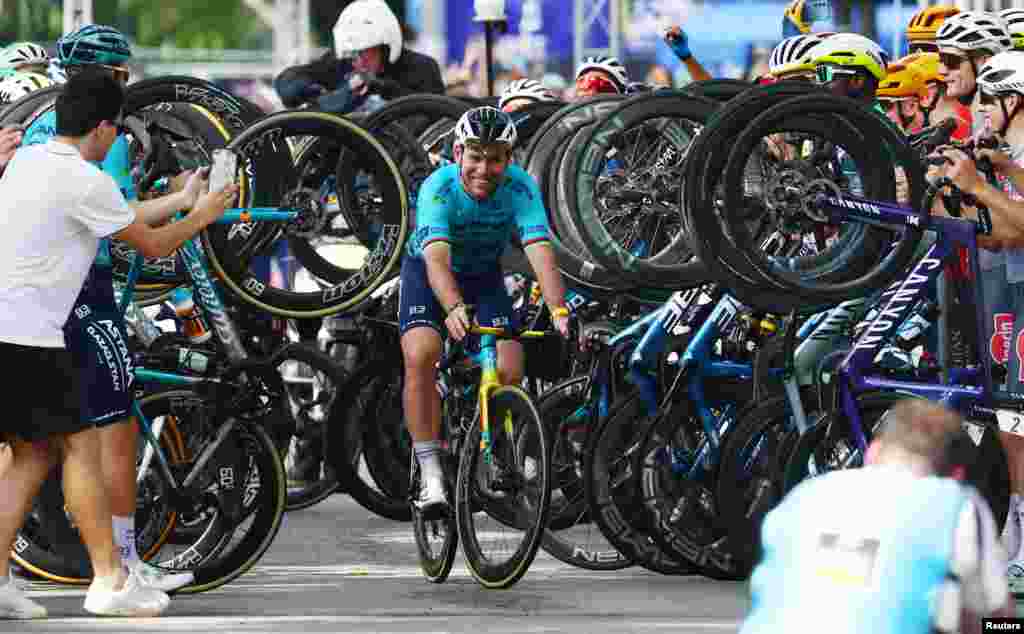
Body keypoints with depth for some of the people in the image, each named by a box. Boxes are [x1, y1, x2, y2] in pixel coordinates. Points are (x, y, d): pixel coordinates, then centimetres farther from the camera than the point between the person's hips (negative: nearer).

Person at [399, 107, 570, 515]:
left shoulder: (520, 188, -26)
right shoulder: (439, 188, -33)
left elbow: (541, 253, -36)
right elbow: (437, 258, -45)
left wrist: (559, 312, -52)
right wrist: (453, 309, -64)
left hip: (483, 273, 2)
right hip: (427, 271, -2)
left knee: (510, 373, -14)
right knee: (420, 357, -26)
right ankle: (431, 477, -21)